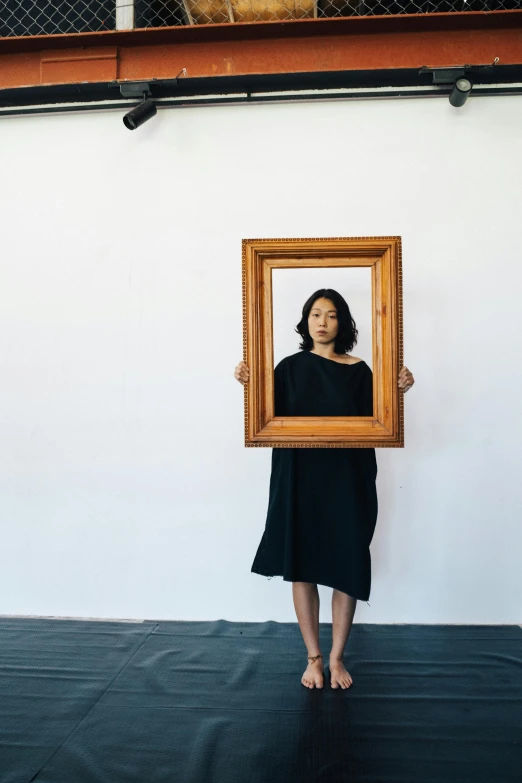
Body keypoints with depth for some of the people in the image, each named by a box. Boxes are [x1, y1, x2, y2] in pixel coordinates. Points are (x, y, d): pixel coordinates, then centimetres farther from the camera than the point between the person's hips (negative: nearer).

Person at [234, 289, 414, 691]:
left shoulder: (359, 370, 3)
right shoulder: (290, 367, 4)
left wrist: (399, 390, -13)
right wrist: (250, 384, -14)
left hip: (346, 481, 0)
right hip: (299, 480, 0)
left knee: (347, 568, 5)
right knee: (302, 567, 6)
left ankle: (337, 657, 24)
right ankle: (313, 657, 23)